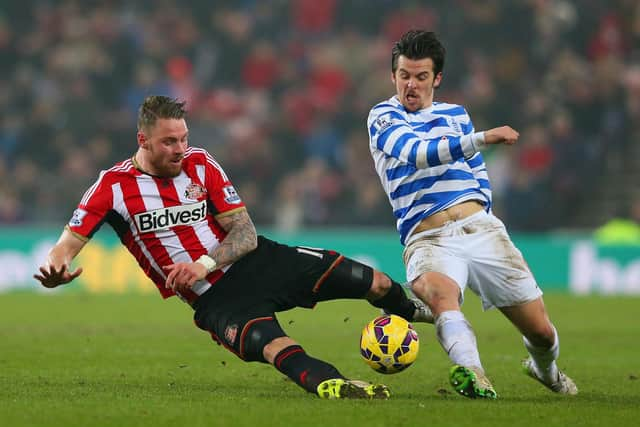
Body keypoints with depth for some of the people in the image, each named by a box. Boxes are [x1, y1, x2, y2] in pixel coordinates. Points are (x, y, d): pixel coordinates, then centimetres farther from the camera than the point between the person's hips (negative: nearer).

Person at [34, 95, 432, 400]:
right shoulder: (113, 186, -7)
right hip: (214, 298, -4)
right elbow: (68, 244, -8)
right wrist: (55, 269, -33)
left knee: (373, 281, 1)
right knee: (271, 345, -38)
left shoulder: (201, 164, -1)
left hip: (257, 261, 4)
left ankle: (414, 312, 34)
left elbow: (246, 233, -3)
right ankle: (331, 385, -65)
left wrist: (204, 264, -22)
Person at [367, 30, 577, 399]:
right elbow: (418, 153, -18)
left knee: (542, 332, 2)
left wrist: (477, 212, 12)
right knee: (439, 290, -39)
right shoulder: (383, 117, 2)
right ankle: (475, 377, -58)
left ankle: (545, 369, 35)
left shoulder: (456, 114, 19)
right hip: (427, 240, -4)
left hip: (480, 227, 4)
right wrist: (482, 139, -31)